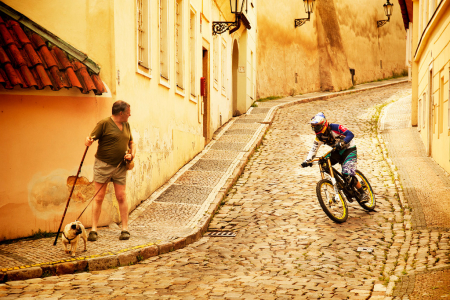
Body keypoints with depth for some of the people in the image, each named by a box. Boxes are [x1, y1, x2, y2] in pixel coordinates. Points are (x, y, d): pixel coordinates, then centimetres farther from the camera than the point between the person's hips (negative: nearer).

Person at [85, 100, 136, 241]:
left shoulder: (126, 125, 11)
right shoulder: (104, 124, -8)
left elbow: (131, 143, 20)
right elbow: (91, 139, -10)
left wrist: (132, 154, 0)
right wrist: (88, 141, -33)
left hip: (120, 166, 4)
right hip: (103, 165, -4)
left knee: (121, 197, 1)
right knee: (99, 197, -2)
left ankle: (125, 229, 8)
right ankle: (93, 230, 5)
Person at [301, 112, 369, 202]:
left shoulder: (334, 128, -24)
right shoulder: (319, 137, -4)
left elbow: (350, 134, -31)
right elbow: (314, 149, -1)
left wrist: (341, 143, -46)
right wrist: (307, 161, -16)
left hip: (349, 149, -7)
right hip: (338, 152, 7)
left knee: (348, 175, -22)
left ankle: (363, 194, -4)